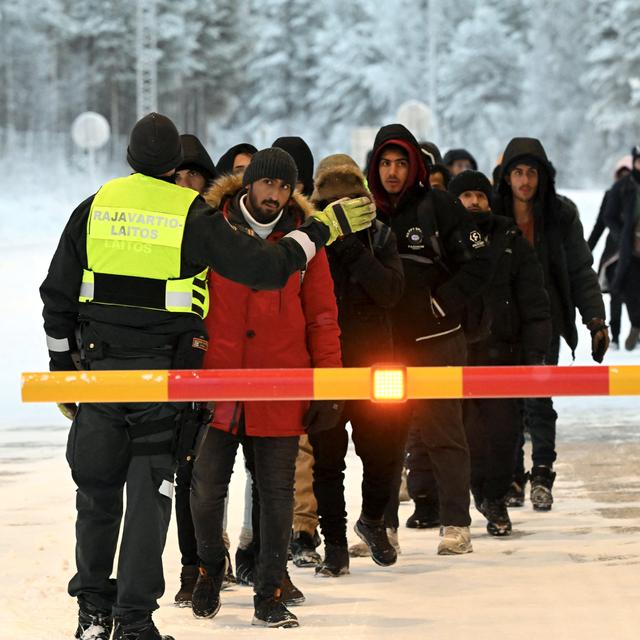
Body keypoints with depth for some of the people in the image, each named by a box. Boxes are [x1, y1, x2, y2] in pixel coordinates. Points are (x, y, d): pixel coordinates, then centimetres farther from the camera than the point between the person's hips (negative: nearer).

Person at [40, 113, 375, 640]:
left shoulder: (96, 206, 4)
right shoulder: (195, 215, -6)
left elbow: (58, 295, 7)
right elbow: (264, 267, -8)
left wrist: (62, 365, 17)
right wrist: (321, 229, 4)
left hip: (98, 367, 3)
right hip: (162, 374, -3)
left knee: (97, 492, 14)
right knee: (149, 493, 3)